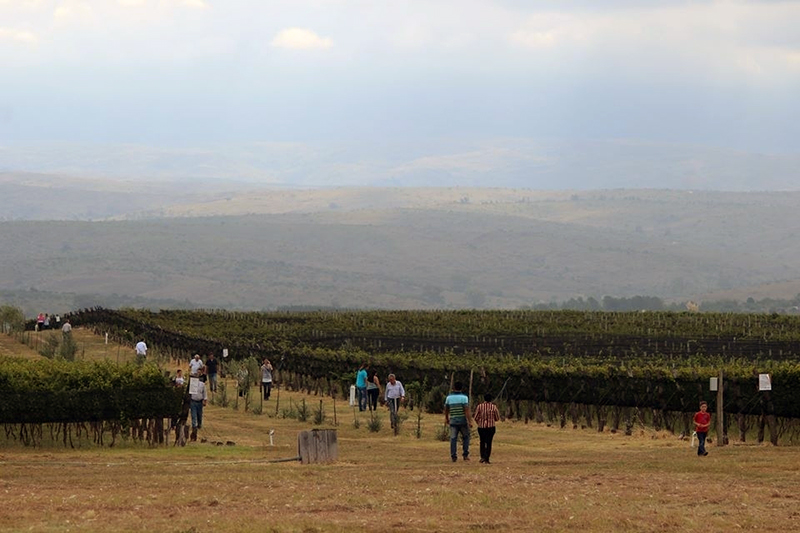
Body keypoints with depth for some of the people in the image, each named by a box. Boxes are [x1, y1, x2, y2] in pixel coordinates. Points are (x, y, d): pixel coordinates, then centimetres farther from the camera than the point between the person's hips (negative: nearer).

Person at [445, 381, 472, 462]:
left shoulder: (449, 397, 2)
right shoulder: (464, 397, -8)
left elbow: (446, 409, 12)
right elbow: (466, 410, -15)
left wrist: (446, 419, 28)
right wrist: (470, 421, -14)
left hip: (453, 421, 2)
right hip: (463, 420, -2)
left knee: (453, 439, 4)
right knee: (465, 437, 13)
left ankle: (454, 456, -2)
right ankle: (465, 455, 6)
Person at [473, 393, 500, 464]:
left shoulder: (480, 406, -4)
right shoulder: (494, 407, -5)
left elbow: (476, 418, 0)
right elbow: (497, 418, 2)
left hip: (481, 427, 1)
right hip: (490, 427, -1)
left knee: (482, 442, 17)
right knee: (488, 443, 3)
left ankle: (482, 457, 7)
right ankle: (486, 459, -1)